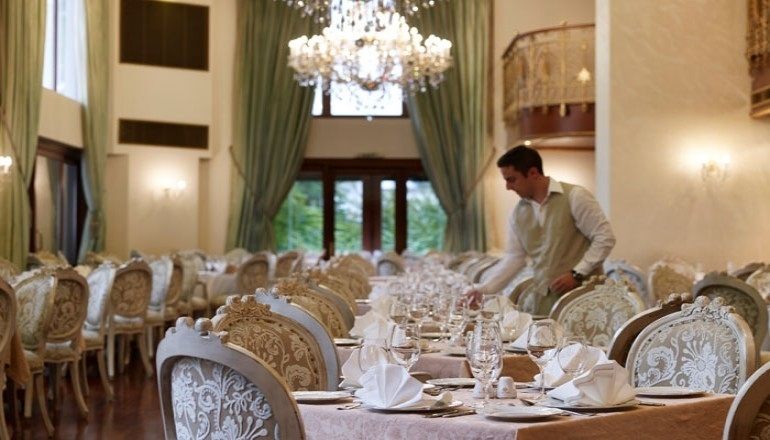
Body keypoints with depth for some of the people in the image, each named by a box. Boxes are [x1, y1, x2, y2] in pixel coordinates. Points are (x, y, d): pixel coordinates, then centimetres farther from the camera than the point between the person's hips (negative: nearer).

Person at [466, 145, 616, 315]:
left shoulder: (574, 196, -5)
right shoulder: (518, 213, 11)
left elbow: (605, 238, -6)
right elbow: (513, 258, 16)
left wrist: (576, 274, -13)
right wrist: (484, 290, 7)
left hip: (580, 292, -5)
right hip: (542, 299, 5)